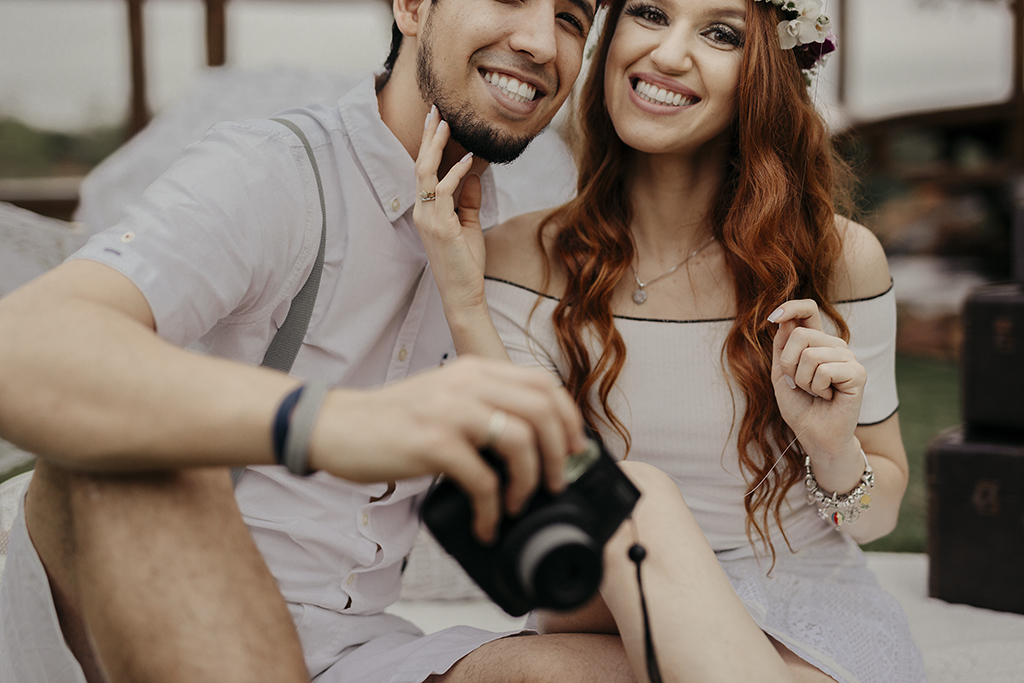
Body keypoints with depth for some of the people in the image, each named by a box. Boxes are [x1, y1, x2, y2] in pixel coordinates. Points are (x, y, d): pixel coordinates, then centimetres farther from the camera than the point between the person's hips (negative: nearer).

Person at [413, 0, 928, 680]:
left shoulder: (839, 259, -6)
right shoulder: (525, 260, -5)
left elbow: (876, 517, 3)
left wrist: (835, 452, -20)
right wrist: (466, 308, -20)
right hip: (607, 618, 2)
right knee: (635, 497, -30)